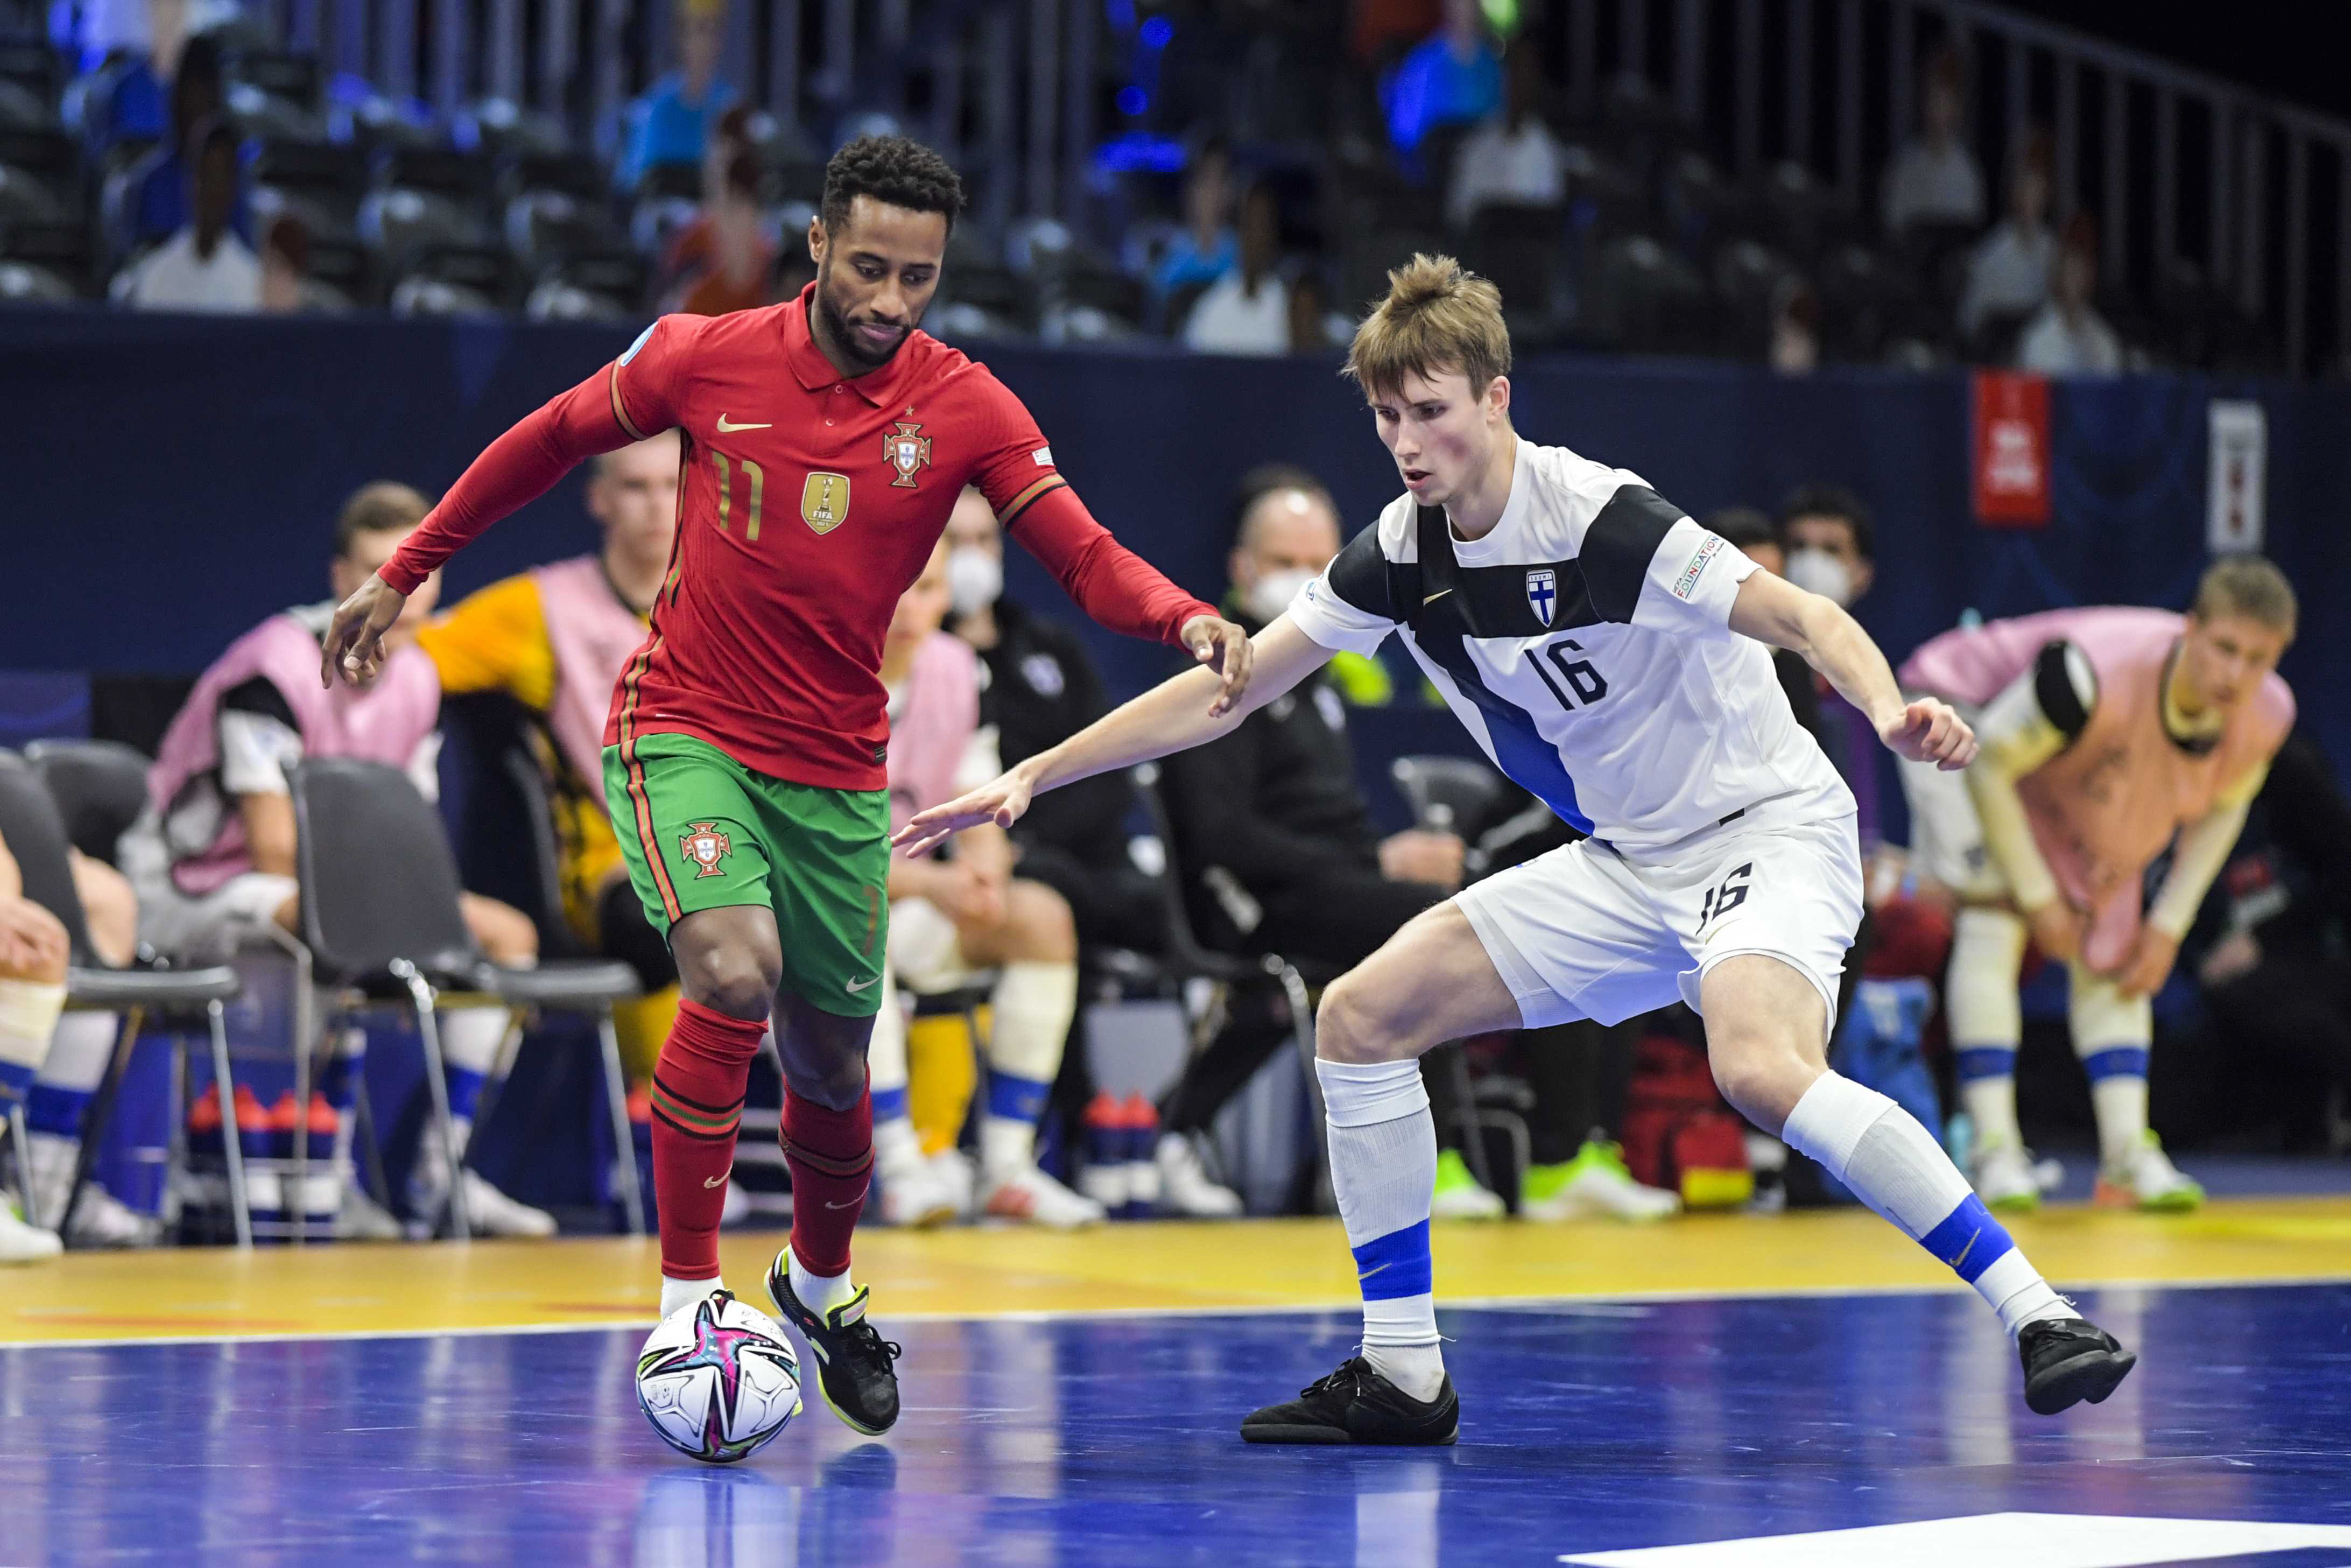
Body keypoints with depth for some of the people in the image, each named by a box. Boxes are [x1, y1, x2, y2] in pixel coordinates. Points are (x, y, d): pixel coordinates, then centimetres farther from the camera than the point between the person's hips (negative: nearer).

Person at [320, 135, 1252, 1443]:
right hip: (682, 731, -2)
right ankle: (689, 1297, -18)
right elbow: (555, 438, 7)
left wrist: (1186, 617, -34)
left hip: (836, 770, 3)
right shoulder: (708, 358, -9)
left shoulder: (965, 408, -7)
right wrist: (407, 571, 11)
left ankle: (823, 1283, 41)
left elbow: (1086, 557, -13)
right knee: (734, 970, -27)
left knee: (830, 1056, 11)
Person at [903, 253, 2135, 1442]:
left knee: (1759, 1069, -36)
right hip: (1628, 865, 8)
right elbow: (1226, 690, 7)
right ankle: (1402, 1377, 8)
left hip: (1769, 827, -8)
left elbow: (1809, 619, -25)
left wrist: (1893, 711, -46)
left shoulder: (1598, 519, -21)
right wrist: (1027, 779, 3)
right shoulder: (1402, 554, 0)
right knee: (1362, 1015, 2)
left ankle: (2040, 1318, -31)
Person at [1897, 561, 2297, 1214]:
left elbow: (2222, 806, -1)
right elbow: (1989, 767, -31)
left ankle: (2128, 1152, 4)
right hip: (1971, 724, -6)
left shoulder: (2266, 714, -24)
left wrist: (2169, 925, -5)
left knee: (2110, 952, 3)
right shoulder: (2094, 676, -45)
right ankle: (1995, 1149, -19)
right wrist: (2038, 896, -24)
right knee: (1993, 916, -19)